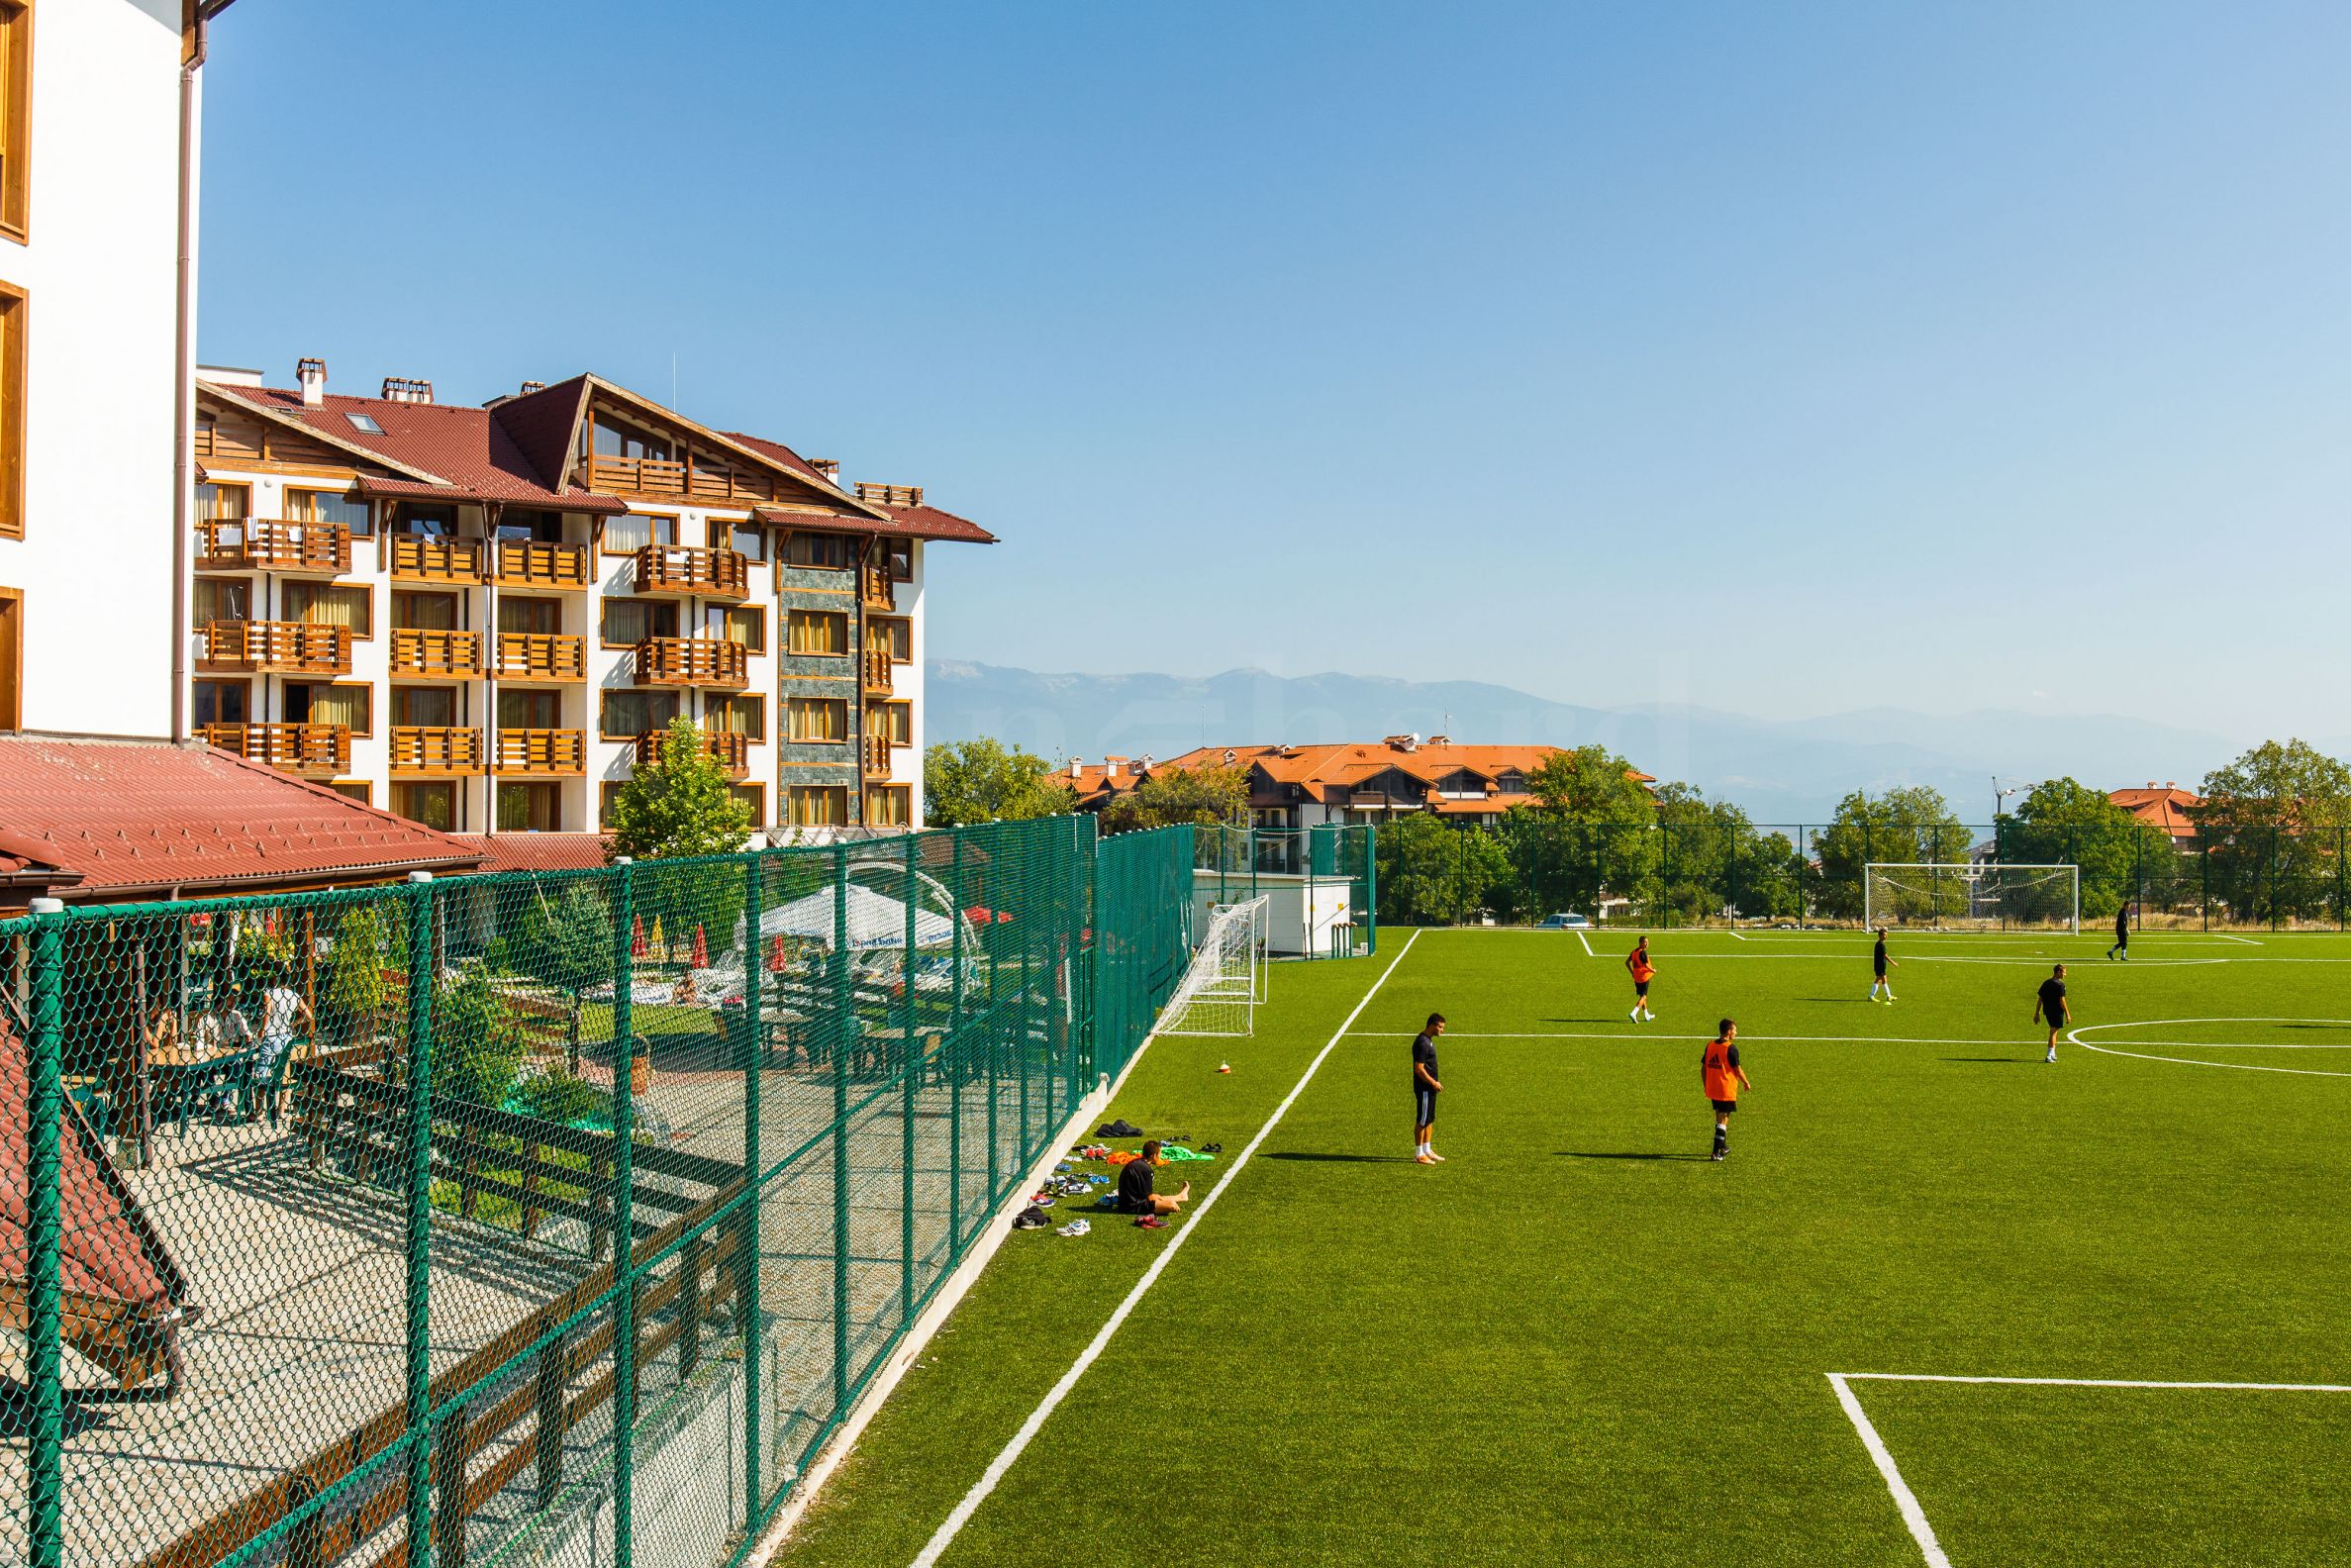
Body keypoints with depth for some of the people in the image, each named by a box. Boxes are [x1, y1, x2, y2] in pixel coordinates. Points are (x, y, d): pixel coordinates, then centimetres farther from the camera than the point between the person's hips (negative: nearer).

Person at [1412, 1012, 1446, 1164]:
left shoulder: (1428, 1040, 11)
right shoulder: (1422, 1042, -21)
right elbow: (1419, 1069, -23)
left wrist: (1435, 1083, 16)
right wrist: (1434, 1083, -16)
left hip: (1430, 1088, 10)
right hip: (1424, 1088, -10)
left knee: (1430, 1120, 16)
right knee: (1422, 1121, -2)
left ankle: (1427, 1151, 25)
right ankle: (1419, 1155, 5)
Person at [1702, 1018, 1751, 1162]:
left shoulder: (1710, 1046, 5)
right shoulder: (1731, 1048, -15)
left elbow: (1703, 1068, 9)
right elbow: (1738, 1069, -12)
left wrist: (1705, 1086, 19)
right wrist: (1746, 1083, 5)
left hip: (1712, 1090, 7)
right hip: (1727, 1091, -7)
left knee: (1719, 1117, 20)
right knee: (1723, 1120, -1)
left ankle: (1722, 1147, 33)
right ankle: (1717, 1152, -3)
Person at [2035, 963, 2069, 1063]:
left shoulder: (2045, 983, 8)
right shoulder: (2060, 984, -14)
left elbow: (2039, 999, 9)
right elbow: (2061, 1001, -17)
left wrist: (2037, 1013, 13)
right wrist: (2067, 1014, -11)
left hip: (2047, 1011, 7)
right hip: (2057, 1012, -7)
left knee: (2053, 1031, 21)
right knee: (2053, 1032, -4)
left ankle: (2052, 1054, 27)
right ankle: (2049, 1056, -6)